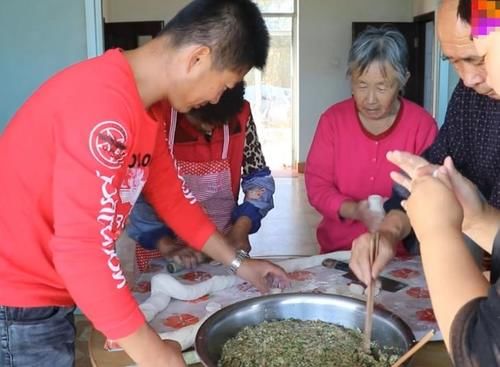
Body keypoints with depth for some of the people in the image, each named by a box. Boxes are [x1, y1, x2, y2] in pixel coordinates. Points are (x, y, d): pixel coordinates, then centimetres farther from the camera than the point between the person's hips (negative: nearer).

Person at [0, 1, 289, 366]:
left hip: (48, 296, 9)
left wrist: (238, 262, 17)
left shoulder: (141, 107, 4)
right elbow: (81, 248, -31)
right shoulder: (105, 101, -28)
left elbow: (173, 198, 14)